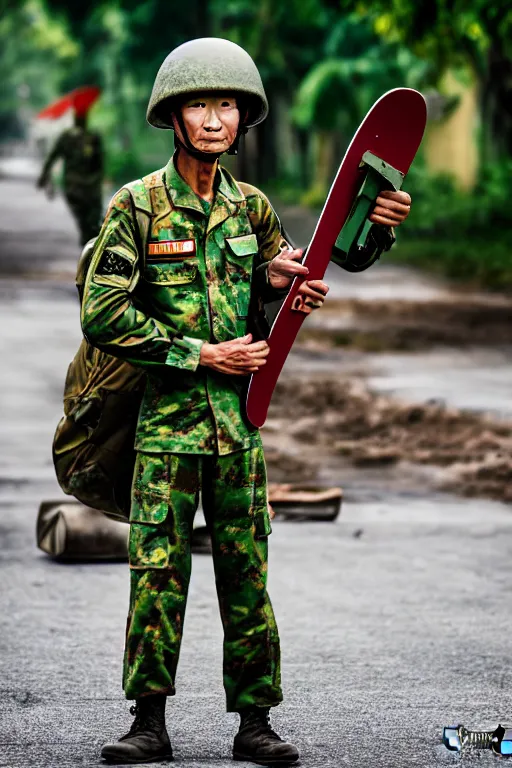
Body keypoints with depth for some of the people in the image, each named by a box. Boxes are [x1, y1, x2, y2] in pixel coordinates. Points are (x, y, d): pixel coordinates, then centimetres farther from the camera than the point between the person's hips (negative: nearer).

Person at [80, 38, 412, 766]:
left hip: (240, 412, 3)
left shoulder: (250, 207, 8)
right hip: (167, 410, -3)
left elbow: (282, 289, 21)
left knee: (246, 571, 4)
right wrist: (200, 354, -11)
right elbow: (104, 316, -9)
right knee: (158, 569, -4)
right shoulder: (137, 205, -5)